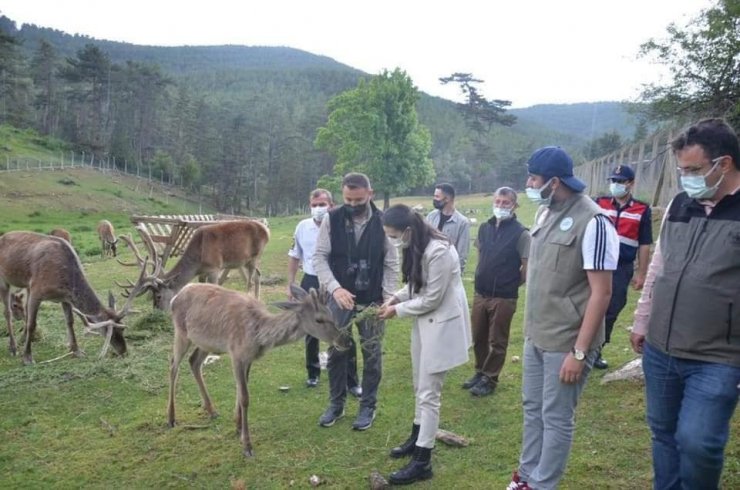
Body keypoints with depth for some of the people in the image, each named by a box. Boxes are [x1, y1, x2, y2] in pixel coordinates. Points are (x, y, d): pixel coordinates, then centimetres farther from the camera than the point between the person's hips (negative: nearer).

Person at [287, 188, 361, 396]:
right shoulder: (302, 227, -1)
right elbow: (294, 257, 11)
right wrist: (290, 285, 10)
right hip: (310, 283, 3)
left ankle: (351, 381, 14)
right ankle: (313, 373, 36)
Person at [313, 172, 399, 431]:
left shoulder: (383, 222, -8)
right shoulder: (332, 220, -7)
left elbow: (391, 265, -3)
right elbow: (319, 257, -8)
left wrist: (388, 299, -9)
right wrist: (335, 288, -21)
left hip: (372, 301, 0)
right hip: (340, 297, 1)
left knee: (372, 355, 9)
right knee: (336, 352, 11)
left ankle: (368, 406, 25)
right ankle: (336, 404, 29)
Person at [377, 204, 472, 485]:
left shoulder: (438, 252, -26)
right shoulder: (416, 247, 3)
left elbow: (432, 299, -22)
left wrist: (397, 311, -12)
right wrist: (396, 297, -2)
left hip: (442, 323, -9)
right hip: (425, 321, 9)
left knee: (429, 392, -3)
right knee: (420, 386, 20)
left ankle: (422, 462, 7)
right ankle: (417, 438, 37)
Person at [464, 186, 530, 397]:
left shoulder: (520, 233, -13)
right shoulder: (485, 228, 6)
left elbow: (528, 267, -11)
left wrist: (510, 283, -2)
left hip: (503, 298, -6)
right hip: (480, 294, 6)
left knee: (497, 342, 6)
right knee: (478, 338, 16)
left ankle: (489, 379, 19)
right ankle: (480, 373, 33)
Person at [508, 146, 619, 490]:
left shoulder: (593, 222, -19)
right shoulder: (545, 213, 5)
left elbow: (601, 293, -18)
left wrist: (579, 351, -18)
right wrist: (530, 326, 15)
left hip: (566, 342, -8)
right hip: (536, 336, 8)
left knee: (556, 418, 8)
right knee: (532, 408, 19)